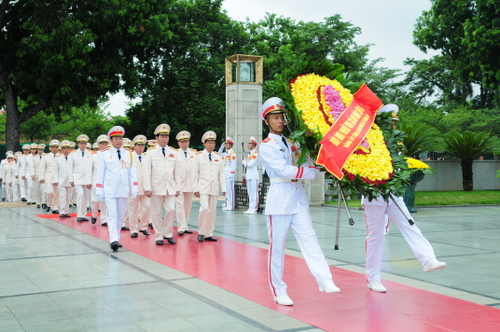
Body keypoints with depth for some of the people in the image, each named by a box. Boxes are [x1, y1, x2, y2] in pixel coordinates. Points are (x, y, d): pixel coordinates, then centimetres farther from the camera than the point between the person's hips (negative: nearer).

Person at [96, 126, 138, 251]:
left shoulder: (128, 154, 9)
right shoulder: (104, 154, 2)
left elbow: (133, 173, 8)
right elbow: (100, 173, 1)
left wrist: (134, 188, -1)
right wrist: (99, 191, -3)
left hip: (123, 190, 3)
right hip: (109, 190, -3)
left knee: (121, 216, 8)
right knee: (112, 215, -10)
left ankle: (116, 238, 19)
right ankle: (113, 240, -15)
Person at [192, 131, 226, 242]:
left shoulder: (218, 157, 10)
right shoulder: (199, 156, 1)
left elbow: (221, 174, 10)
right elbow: (195, 174, 0)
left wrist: (223, 188, 4)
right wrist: (195, 189, -6)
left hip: (214, 188, 4)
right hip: (203, 187, -4)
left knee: (212, 211, 5)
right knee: (204, 209, -17)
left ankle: (209, 234, 13)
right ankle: (201, 232, -2)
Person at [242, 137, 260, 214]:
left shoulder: (256, 153, -9)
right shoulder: (249, 153, 19)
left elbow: (251, 164, -16)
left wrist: (244, 162, -1)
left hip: (254, 175, -9)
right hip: (248, 175, 9)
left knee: (254, 192, -8)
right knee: (250, 193, 10)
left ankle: (254, 209, -7)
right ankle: (250, 208, 14)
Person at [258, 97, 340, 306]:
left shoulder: (291, 143, 15)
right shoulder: (266, 146, -2)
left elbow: (310, 167, 11)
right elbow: (283, 170, -15)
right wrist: (311, 171, -14)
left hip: (298, 197, 5)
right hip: (279, 199, -5)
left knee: (309, 239, -6)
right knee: (277, 246, 1)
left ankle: (324, 280, -14)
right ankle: (278, 291, 10)